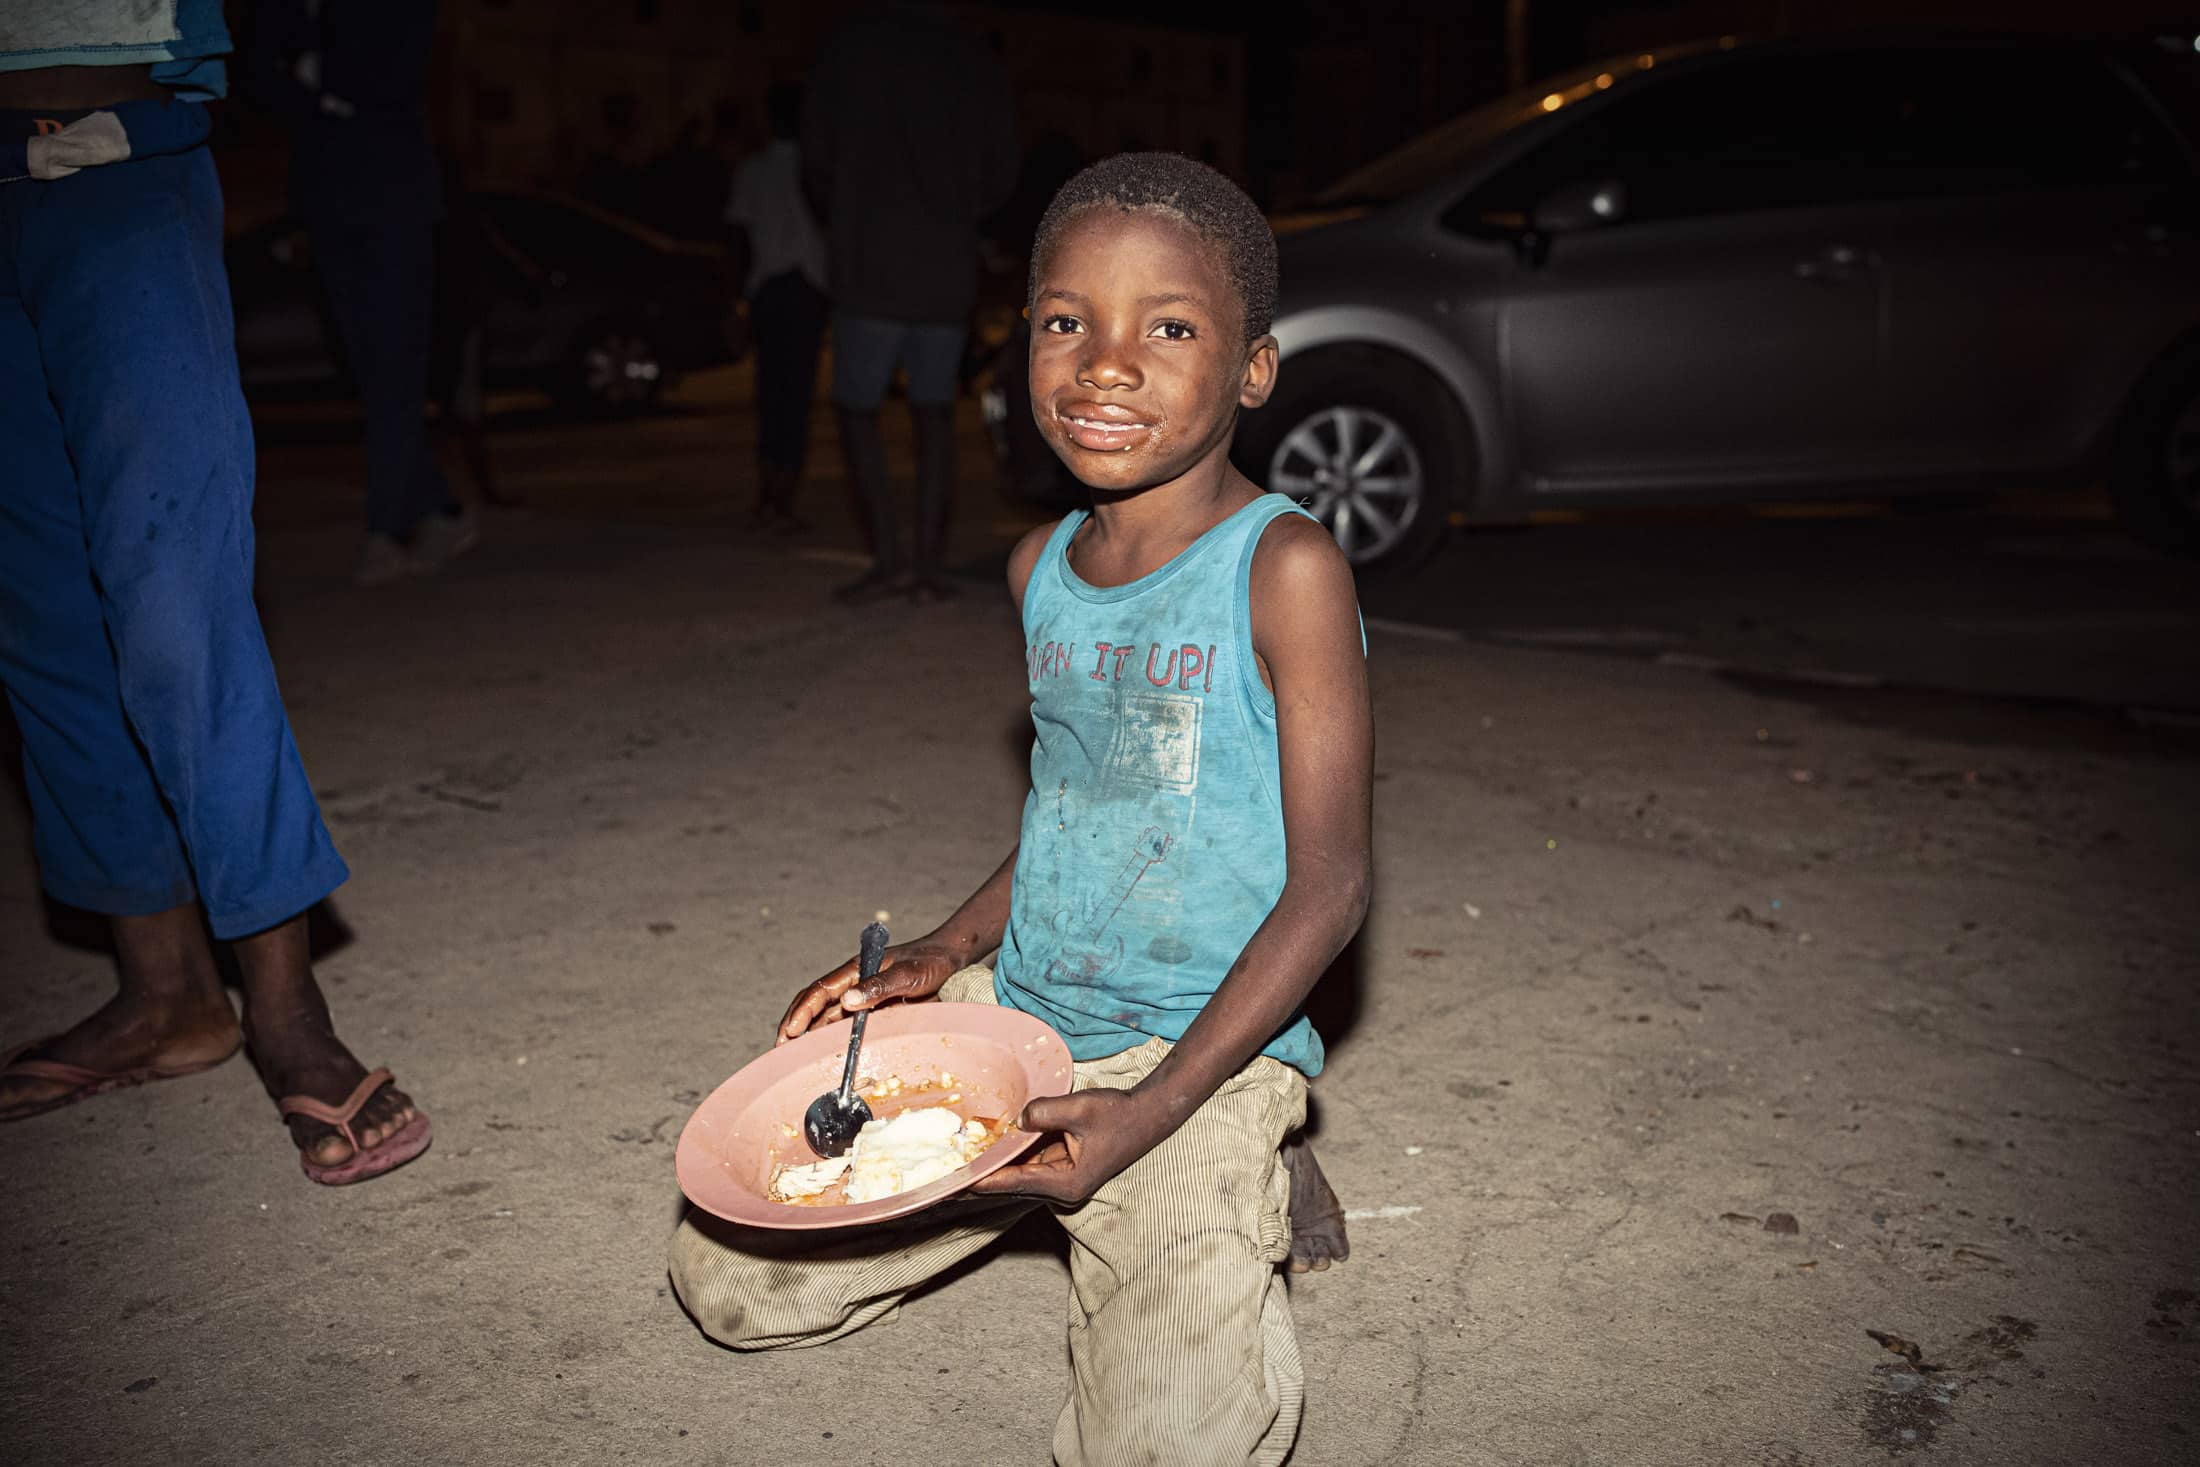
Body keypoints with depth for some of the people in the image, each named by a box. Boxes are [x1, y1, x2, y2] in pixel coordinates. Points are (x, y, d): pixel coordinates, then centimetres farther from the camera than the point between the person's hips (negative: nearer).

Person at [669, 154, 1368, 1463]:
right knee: (730, 1275, 6)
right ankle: (1041, 1207, 21)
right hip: (1015, 1017, 6)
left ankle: (1238, 1205, 8)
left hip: (1207, 1056, -6)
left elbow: (1331, 884, -16)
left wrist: (1153, 1110, -22)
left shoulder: (1284, 569, -15)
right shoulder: (1043, 568, 5)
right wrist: (950, 950, 4)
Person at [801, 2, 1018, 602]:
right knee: (935, 413, 11)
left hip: (871, 267, -3)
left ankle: (888, 557, -4)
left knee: (857, 408, 7)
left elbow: (816, 160, 2)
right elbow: (1001, 175, 10)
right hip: (950, 271, 3)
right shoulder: (979, 61, 7)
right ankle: (931, 562, 3)